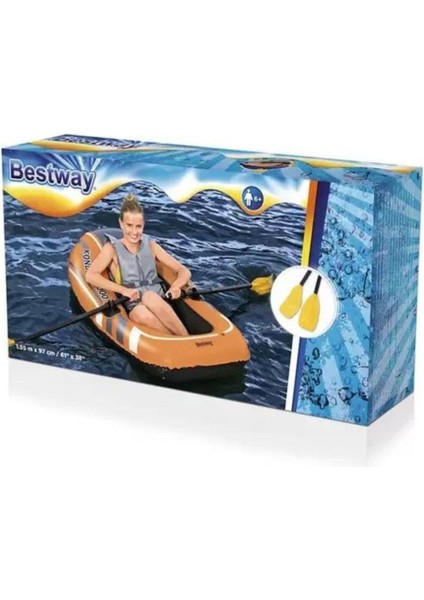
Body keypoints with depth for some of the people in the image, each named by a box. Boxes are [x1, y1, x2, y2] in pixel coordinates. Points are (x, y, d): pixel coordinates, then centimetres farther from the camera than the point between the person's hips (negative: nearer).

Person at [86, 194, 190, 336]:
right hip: (133, 309, -2)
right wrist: (123, 290, -20)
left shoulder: (151, 246, 16)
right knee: (143, 314, -38)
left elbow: (184, 272, 16)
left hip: (161, 306, 2)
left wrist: (176, 287, -8)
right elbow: (90, 275, -8)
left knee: (149, 297, -35)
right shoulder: (112, 249, 9)